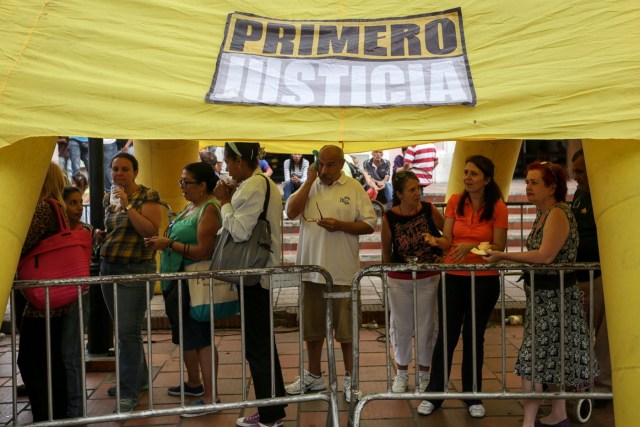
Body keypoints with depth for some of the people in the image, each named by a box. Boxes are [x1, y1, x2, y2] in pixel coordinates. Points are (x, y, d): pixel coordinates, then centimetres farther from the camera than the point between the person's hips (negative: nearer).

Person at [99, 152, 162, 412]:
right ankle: (139, 378, 31)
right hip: (108, 268, 8)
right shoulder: (108, 199, 13)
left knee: (128, 331, -9)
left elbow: (151, 230, -20)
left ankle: (129, 393, 1)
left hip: (135, 270, -7)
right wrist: (100, 235, 6)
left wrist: (127, 206, -22)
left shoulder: (147, 196, -8)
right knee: (122, 330, 14)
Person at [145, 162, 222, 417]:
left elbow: (203, 251, -23)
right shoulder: (191, 206, 13)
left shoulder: (209, 209, -16)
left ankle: (211, 396, 3)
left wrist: (169, 244, -18)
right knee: (185, 334, 19)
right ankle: (194, 383, 35)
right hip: (179, 281, 10)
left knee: (200, 337, -5)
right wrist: (162, 241, 2)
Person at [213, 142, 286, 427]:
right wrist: (232, 200, 6)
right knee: (264, 342, 17)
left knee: (257, 345, 0)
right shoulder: (267, 184, 15)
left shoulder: (250, 187, -17)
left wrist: (224, 202, -10)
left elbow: (239, 231, -21)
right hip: (263, 270, 10)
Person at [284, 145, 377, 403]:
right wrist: (310, 181, -8)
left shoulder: (354, 188, -3)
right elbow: (291, 212, -7)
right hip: (311, 268, 4)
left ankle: (350, 378, 21)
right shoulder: (309, 186, 8)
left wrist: (340, 225, -18)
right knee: (312, 325, 14)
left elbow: (369, 225, -4)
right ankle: (314, 376, 29)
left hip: (343, 271, -4)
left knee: (346, 326, 6)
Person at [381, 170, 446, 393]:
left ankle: (424, 373, 28)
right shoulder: (389, 218, -10)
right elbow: (386, 252, 3)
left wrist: (443, 256, -8)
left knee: (426, 328, 8)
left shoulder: (429, 210, -11)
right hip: (399, 281, 0)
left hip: (428, 279, 0)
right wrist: (391, 275, 8)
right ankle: (402, 372, 31)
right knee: (401, 328, 11)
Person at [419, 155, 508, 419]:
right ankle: (433, 395, 17)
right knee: (446, 336, 4)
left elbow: (498, 248, -5)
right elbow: (448, 240, -2)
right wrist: (436, 241, -24)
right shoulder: (455, 202, 0)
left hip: (484, 280, -1)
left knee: (474, 337, 9)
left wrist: (473, 246, -21)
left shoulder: (497, 207, -6)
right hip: (453, 278, 1)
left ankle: (473, 397, 24)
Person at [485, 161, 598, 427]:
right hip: (543, 295, 10)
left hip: (553, 296, -10)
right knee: (552, 357, 18)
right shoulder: (543, 214, 12)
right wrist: (502, 257, 4)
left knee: (533, 358, -7)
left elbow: (545, 256, -27)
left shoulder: (558, 213, -18)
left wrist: (503, 256, -21)